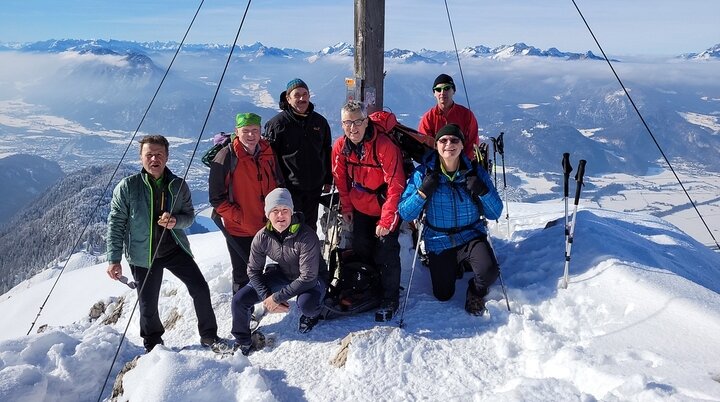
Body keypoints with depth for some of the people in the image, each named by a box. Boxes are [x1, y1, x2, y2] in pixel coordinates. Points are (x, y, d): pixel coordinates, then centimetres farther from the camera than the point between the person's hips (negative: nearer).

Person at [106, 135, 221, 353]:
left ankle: (209, 335, 19)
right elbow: (115, 224, -7)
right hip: (144, 255, -2)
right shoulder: (127, 187, -10)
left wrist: (175, 220, -18)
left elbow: (189, 215, 6)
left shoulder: (179, 185, -3)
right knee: (148, 304, 8)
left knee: (200, 289, -2)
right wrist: (114, 259, -10)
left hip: (176, 249, 2)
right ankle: (153, 345, 34)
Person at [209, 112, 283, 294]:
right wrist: (241, 218, -20)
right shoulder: (226, 157, -15)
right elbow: (217, 198, -14)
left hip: (266, 226, 4)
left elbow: (279, 184, 11)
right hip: (238, 229, -4)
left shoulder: (268, 153, -1)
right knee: (242, 274, 10)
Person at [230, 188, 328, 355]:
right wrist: (267, 297, -18)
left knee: (306, 304, -37)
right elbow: (254, 271, -4)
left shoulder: (307, 236, -32)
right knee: (239, 300, -8)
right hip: (282, 274, 5)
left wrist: (277, 297, -27)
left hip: (310, 278, -4)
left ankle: (313, 313, 3)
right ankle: (243, 342, 19)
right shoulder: (262, 238, -18)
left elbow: (308, 277, -30)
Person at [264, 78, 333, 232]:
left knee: (310, 227, 18)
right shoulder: (277, 123, -7)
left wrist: (328, 180, 15)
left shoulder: (320, 122, 7)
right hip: (289, 188, -4)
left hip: (314, 189, 5)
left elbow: (327, 152, 16)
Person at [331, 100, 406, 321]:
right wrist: (346, 207, 9)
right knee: (361, 250, 14)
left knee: (386, 252, -7)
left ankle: (390, 299, 10)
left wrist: (386, 221, -23)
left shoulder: (384, 146, -26)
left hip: (385, 209, -5)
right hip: (360, 209, 5)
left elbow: (396, 186, -24)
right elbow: (341, 179, 6)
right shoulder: (340, 147, -10)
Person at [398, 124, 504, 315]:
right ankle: (455, 266, 45)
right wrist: (423, 191, -26)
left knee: (488, 272, -29)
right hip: (439, 242, 1)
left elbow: (495, 213, -6)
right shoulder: (423, 173, -11)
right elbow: (405, 213, -12)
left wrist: (483, 191, -24)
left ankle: (476, 292, 9)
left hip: (471, 236, 0)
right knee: (443, 295, 12)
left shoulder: (475, 171, -8)